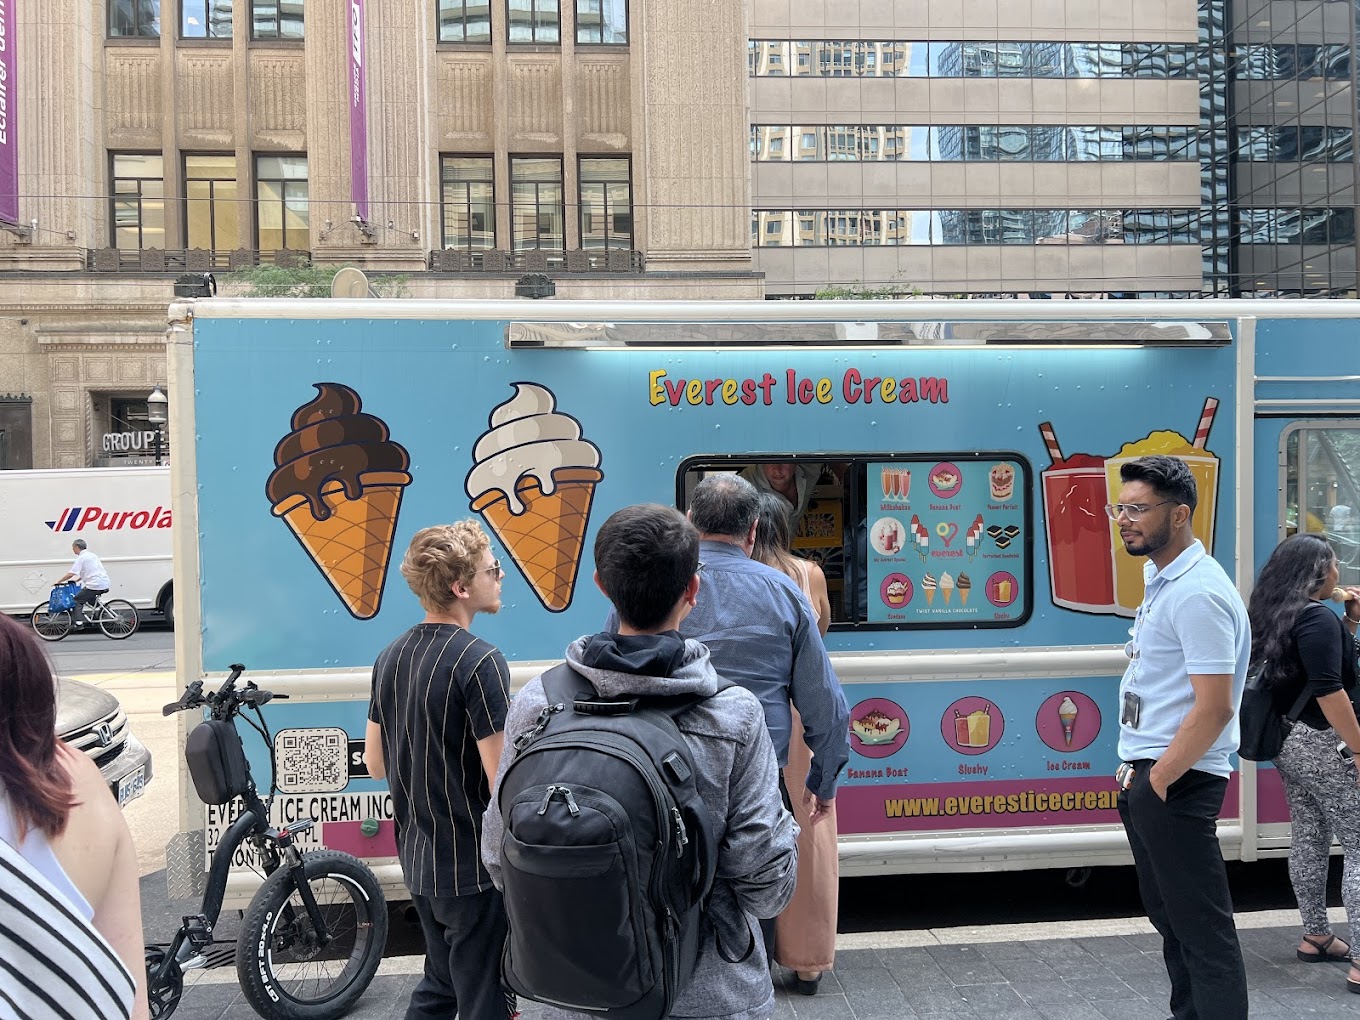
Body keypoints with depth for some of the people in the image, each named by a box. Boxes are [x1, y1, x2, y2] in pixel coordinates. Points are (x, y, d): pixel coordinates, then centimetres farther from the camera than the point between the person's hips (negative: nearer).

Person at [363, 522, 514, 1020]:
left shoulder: (391, 657, 2)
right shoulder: (480, 661, -22)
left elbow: (375, 764, 11)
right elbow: (503, 783, -24)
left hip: (418, 859, 8)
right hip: (475, 867, -8)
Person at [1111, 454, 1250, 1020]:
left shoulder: (1198, 593, -19)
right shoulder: (1161, 580, 11)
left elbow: (1214, 707, -24)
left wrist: (1160, 779, -16)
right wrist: (1136, 769, 14)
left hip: (1175, 782, -10)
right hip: (1144, 774, 10)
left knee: (1202, 928, 0)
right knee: (1169, 917, 19)